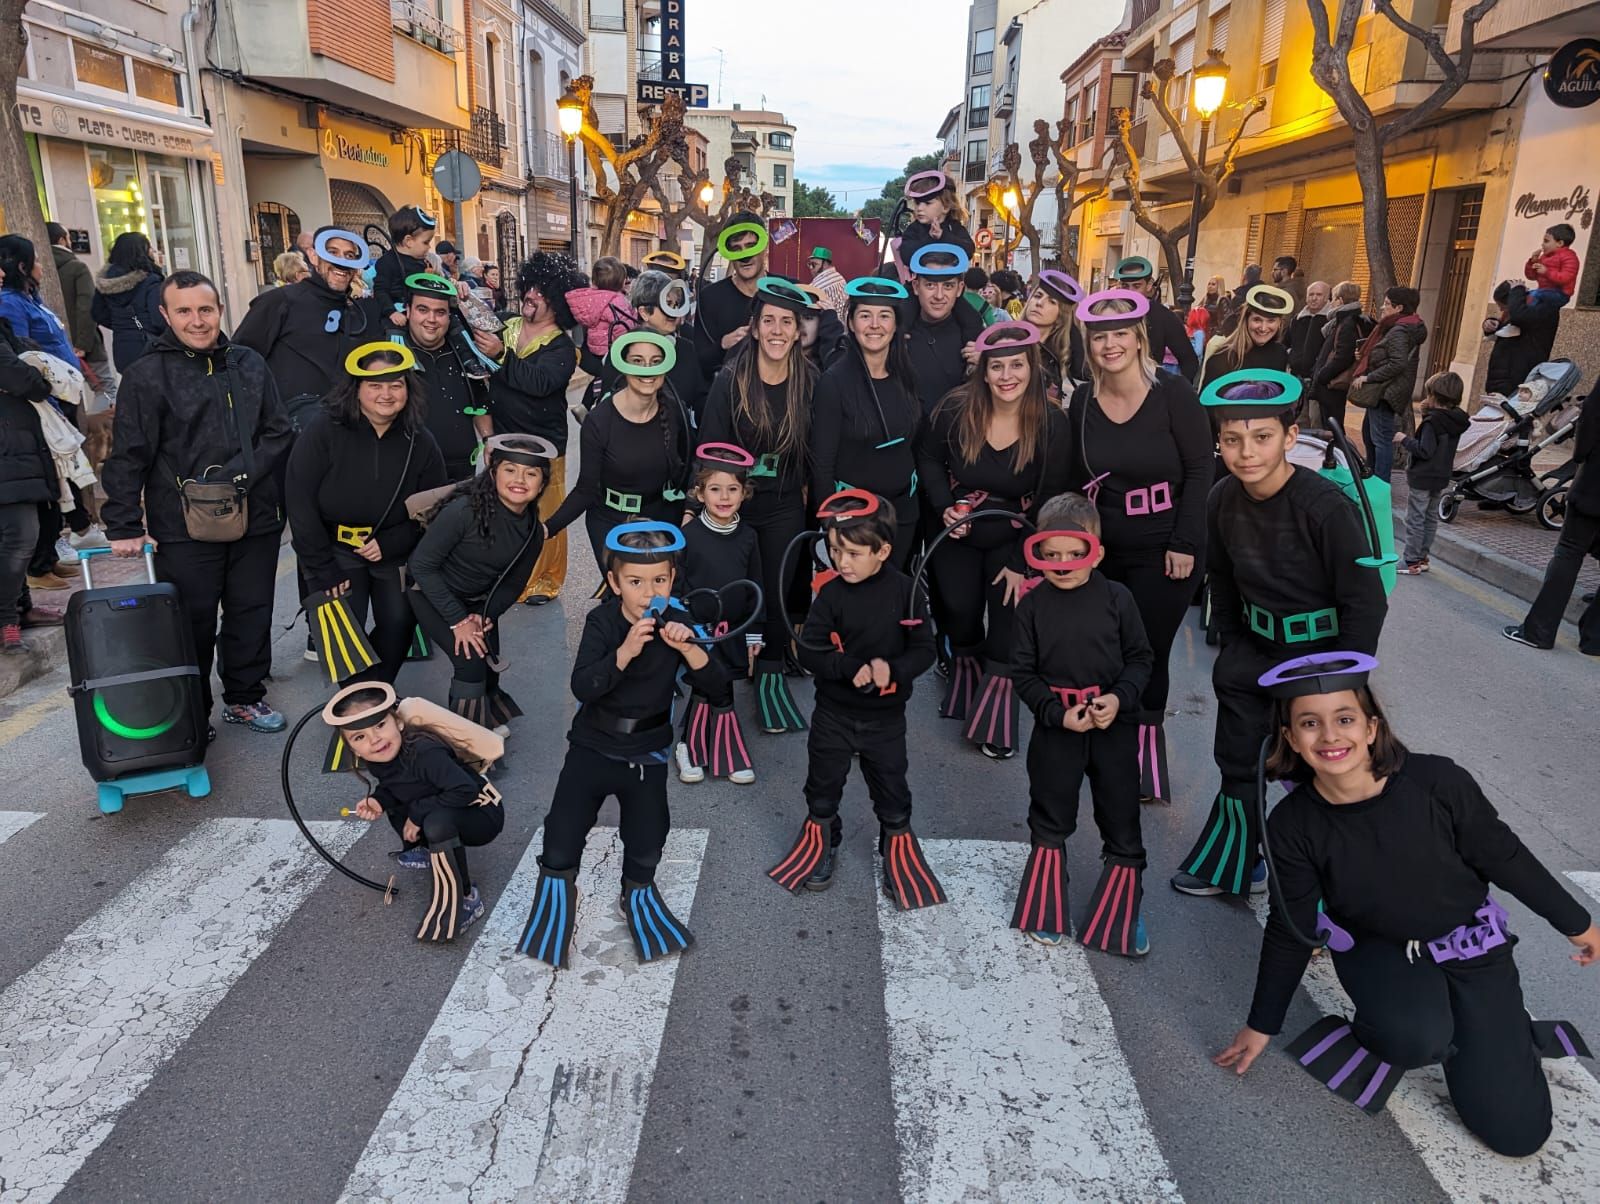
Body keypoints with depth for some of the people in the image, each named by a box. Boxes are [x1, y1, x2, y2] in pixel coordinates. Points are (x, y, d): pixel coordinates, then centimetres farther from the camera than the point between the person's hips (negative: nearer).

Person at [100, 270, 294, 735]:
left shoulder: (250, 365, 7)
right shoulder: (147, 375, -5)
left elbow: (277, 434, 6)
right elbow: (128, 457, -5)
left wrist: (238, 475, -9)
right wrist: (124, 526, -8)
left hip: (255, 519, 4)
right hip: (183, 526, -3)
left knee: (252, 613, 13)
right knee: (192, 623, 6)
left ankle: (245, 696, 30)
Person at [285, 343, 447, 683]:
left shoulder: (420, 443, -6)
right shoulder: (324, 430, -16)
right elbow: (300, 503, -14)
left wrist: (389, 544, -14)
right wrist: (323, 570, -14)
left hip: (394, 551, 3)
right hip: (335, 550, -2)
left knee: (399, 625, -4)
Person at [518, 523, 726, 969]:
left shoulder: (675, 625, -9)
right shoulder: (603, 621, -15)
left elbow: (715, 685, -16)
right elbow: (582, 686, -27)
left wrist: (687, 647, -33)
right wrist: (625, 652, -40)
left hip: (647, 754, 2)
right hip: (592, 747, -1)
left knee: (647, 838, 13)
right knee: (564, 830, 7)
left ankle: (638, 892, 43)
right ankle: (558, 883, 38)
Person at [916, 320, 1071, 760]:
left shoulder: (1052, 423, -17)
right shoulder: (955, 409, -14)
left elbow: (1049, 501, -12)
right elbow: (929, 460, 3)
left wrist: (1022, 563, -13)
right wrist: (944, 507, -13)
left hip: (1013, 540, -1)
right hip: (956, 534, 2)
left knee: (1008, 628, -4)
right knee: (958, 613, 6)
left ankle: (995, 722, 16)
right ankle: (967, 682, 40)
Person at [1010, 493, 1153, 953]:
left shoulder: (1117, 598, -7)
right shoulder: (1032, 605, -7)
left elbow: (1140, 658, 1)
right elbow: (1024, 673, -4)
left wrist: (1119, 698, -16)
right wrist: (1058, 713, -16)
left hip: (1114, 726, 0)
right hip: (1055, 727, 0)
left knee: (1122, 822, 10)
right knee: (1050, 822, 14)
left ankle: (1121, 917, 28)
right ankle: (1046, 912, 32)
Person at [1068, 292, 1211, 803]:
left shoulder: (1173, 393, -10)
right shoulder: (1083, 400, 2)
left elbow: (1201, 470, -9)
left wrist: (1184, 544, -13)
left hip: (1163, 551, -3)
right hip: (1104, 549, 4)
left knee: (1147, 653, 0)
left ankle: (1146, 741, 22)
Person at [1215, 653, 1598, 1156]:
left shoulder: (1437, 781, -26)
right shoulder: (1292, 826, -21)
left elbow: (1503, 856, -7)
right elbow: (1291, 930, -7)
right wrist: (1263, 1023, 1)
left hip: (1470, 943, 1)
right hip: (1376, 949, -1)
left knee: (1516, 1130, 0)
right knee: (1415, 1036, -34)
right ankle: (1396, 1037, 2)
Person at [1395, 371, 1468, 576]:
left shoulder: (1432, 422, -22)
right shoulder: (1455, 421, 4)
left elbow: (1424, 451, -26)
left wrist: (1405, 439, -13)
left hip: (1422, 478, -9)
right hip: (1441, 477, 9)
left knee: (1414, 519, -2)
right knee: (1431, 518, 16)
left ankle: (1411, 561, 1)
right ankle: (1422, 557, 25)